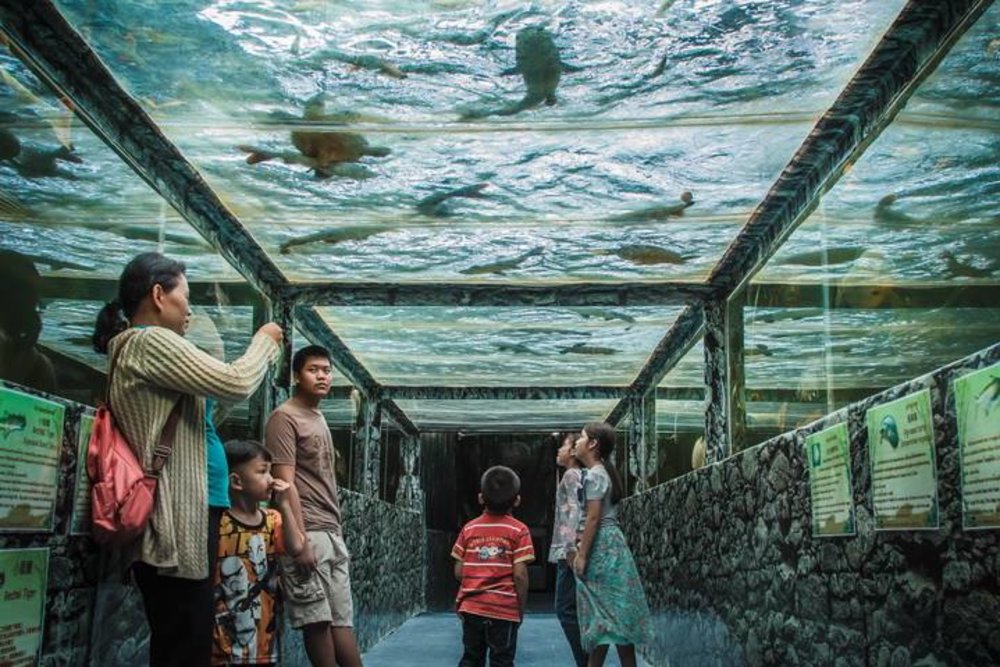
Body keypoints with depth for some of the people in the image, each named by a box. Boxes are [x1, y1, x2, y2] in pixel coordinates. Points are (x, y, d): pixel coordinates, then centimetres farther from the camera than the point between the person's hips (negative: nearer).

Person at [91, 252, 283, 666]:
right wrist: (264, 341, 1)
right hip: (177, 521, -11)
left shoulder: (138, 349, 23)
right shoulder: (150, 341, -10)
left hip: (178, 518, 11)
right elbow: (235, 384, -14)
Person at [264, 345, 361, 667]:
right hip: (308, 533, -8)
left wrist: (336, 532, 19)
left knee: (342, 620, 6)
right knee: (318, 620, -5)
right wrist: (300, 540, -19)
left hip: (332, 534, 8)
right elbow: (285, 483, -14)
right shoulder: (284, 418, -7)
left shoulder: (319, 418, 20)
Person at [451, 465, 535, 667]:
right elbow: (519, 575, -12)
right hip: (504, 610, -3)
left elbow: (458, 572, 2)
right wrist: (522, 607, 1)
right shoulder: (518, 530, -7)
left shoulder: (469, 528, 2)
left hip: (471, 607, 3)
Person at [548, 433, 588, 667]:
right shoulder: (580, 475, 20)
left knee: (566, 609, -8)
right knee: (572, 609, 9)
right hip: (567, 549, 9)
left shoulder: (571, 474, -7)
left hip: (568, 550, -9)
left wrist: (571, 547, -24)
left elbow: (574, 510, -18)